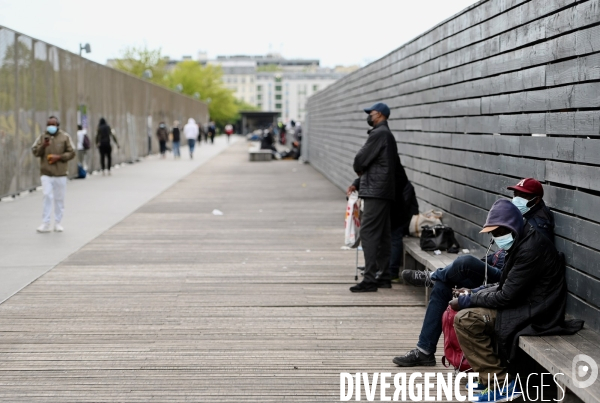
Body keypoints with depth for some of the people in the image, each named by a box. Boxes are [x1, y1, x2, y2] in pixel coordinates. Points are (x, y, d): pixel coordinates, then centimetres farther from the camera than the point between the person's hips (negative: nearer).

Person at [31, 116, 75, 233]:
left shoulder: (65, 137, 3)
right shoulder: (42, 137, 7)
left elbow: (71, 153, 1)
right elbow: (35, 151, 2)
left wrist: (59, 157, -13)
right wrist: (43, 146, -16)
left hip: (60, 174, 0)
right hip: (46, 173, 0)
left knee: (59, 199, 5)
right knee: (47, 196, -10)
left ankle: (58, 223, 15)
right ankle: (45, 223, -6)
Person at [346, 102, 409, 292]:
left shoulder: (379, 134, -12)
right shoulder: (387, 135, 21)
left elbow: (361, 160, -12)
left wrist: (357, 169, 12)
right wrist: (357, 183, 16)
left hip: (375, 192, -10)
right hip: (385, 192, 10)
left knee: (368, 233, -11)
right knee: (383, 235, 11)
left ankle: (370, 279, -14)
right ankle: (384, 277, 16)